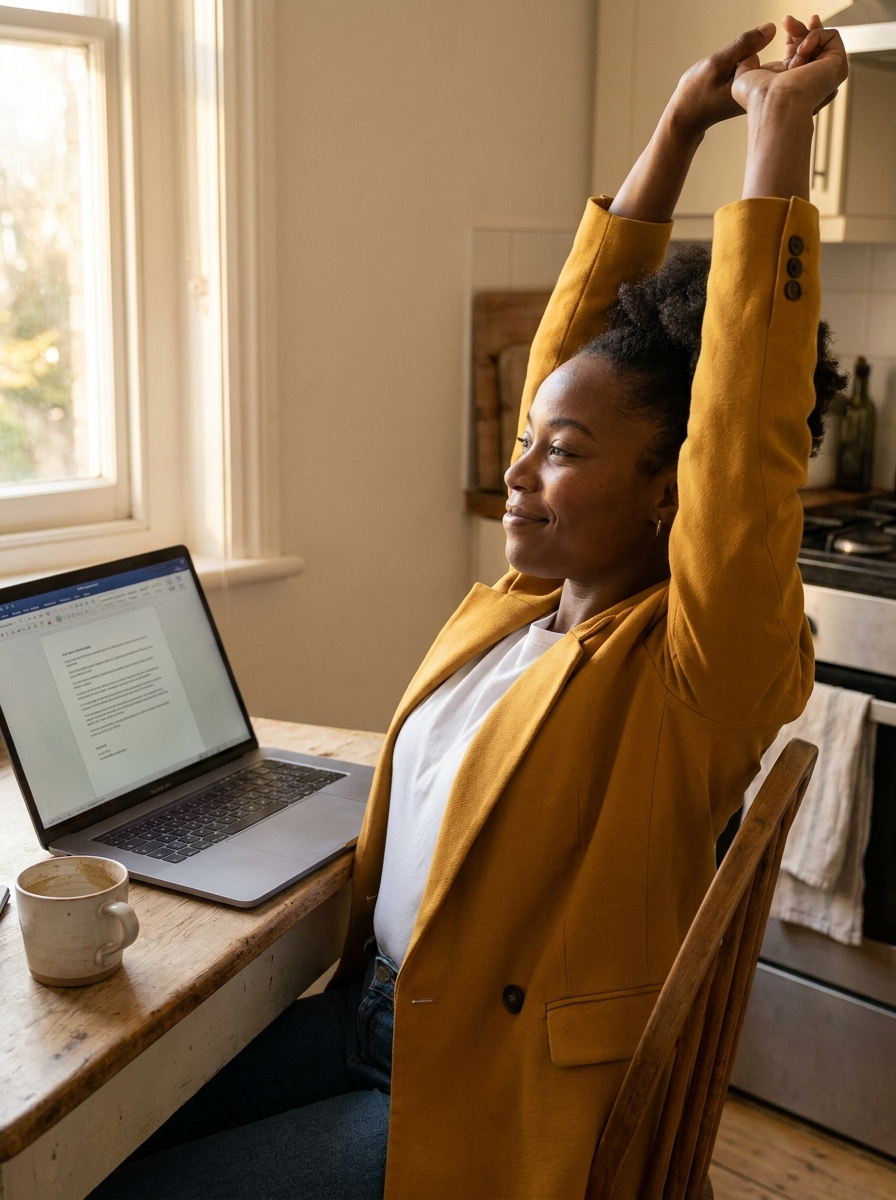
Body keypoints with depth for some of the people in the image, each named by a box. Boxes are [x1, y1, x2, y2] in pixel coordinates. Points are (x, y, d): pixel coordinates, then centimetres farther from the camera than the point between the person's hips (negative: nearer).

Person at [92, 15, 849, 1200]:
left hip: (496, 1101, -7)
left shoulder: (694, 667, -18)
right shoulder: (519, 604, 0)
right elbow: (573, 352, 3)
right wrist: (678, 125, 3)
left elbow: (747, 432, -30)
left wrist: (776, 135, -25)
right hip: (368, 1009, 7)